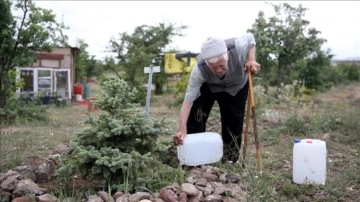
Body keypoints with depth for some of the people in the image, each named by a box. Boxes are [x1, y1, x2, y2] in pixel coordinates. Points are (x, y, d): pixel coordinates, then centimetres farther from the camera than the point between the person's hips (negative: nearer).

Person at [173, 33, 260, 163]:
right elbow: (188, 100, -38)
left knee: (233, 122, -1)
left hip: (236, 87, 1)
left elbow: (250, 38, -15)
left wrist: (251, 60, -30)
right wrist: (182, 129, -46)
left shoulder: (238, 47, -40)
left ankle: (230, 160, 15)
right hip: (207, 86, 0)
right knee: (195, 117, -11)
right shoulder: (199, 70, -41)